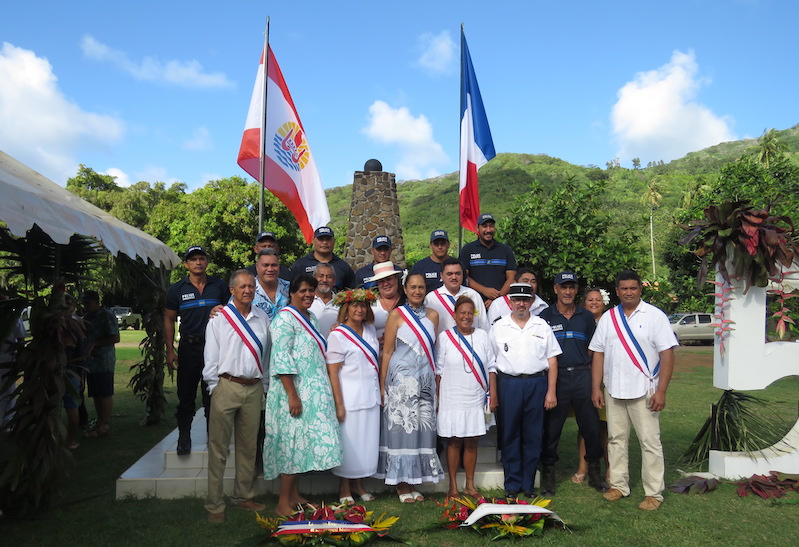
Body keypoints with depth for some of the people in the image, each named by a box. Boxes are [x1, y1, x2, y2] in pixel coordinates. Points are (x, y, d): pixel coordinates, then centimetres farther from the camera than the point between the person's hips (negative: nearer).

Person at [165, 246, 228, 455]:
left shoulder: (220, 286, 4)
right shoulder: (176, 289, 4)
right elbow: (169, 320, 7)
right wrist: (170, 350, -1)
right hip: (188, 348, 0)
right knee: (186, 396, 6)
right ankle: (184, 437, 20)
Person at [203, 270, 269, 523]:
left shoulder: (263, 318, 9)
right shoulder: (219, 318, -1)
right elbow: (210, 357, -1)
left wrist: (264, 386, 11)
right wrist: (214, 388, -4)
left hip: (254, 389, 4)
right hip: (227, 387, -4)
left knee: (248, 447, 13)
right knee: (219, 448, 1)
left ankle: (243, 496, 28)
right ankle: (214, 505, 11)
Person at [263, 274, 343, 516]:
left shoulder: (310, 317, 16)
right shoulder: (285, 318, -12)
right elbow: (281, 358, -19)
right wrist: (292, 395, -23)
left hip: (313, 392, 9)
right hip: (295, 390, -9)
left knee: (302, 441, 12)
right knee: (293, 441, -6)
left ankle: (295, 496, 21)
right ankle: (283, 503, 3)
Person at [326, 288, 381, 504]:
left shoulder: (370, 330, 9)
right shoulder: (338, 335, -10)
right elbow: (333, 371, -12)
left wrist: (380, 390, 13)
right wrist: (339, 404, -15)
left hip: (371, 395, 6)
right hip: (350, 395, -6)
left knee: (368, 441, 10)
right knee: (349, 441, 2)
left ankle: (358, 484, 26)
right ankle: (344, 487, 19)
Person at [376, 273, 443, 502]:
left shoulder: (433, 315, 10)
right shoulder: (397, 314, -2)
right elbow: (387, 351, -3)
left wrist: (436, 382, 11)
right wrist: (382, 385, -7)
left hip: (426, 378, 4)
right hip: (402, 378, -4)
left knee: (422, 428, 6)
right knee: (402, 426, -2)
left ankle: (411, 482, 18)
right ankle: (401, 485, 10)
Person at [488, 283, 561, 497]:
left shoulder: (542, 326, 9)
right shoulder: (498, 327, 7)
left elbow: (552, 360, 7)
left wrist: (551, 392, 0)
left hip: (537, 383, 1)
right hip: (508, 384, -1)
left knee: (533, 435, 5)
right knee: (510, 435, 3)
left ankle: (528, 483, 18)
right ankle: (512, 484, 14)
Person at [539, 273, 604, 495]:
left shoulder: (586, 317, 11)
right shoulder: (545, 316, 4)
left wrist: (595, 380, 8)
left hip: (582, 375, 2)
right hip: (556, 376, -2)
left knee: (591, 425, 5)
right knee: (552, 427, 2)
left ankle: (594, 470, 21)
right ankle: (548, 472, 14)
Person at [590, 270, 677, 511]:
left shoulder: (655, 316, -3)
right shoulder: (608, 318, 9)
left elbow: (667, 354, -7)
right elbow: (598, 354, 9)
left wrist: (661, 391, -13)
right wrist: (597, 388, 3)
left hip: (644, 391, -4)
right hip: (614, 391, 4)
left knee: (650, 442, 0)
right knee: (616, 439, 12)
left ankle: (654, 493, 10)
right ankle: (619, 485, 24)